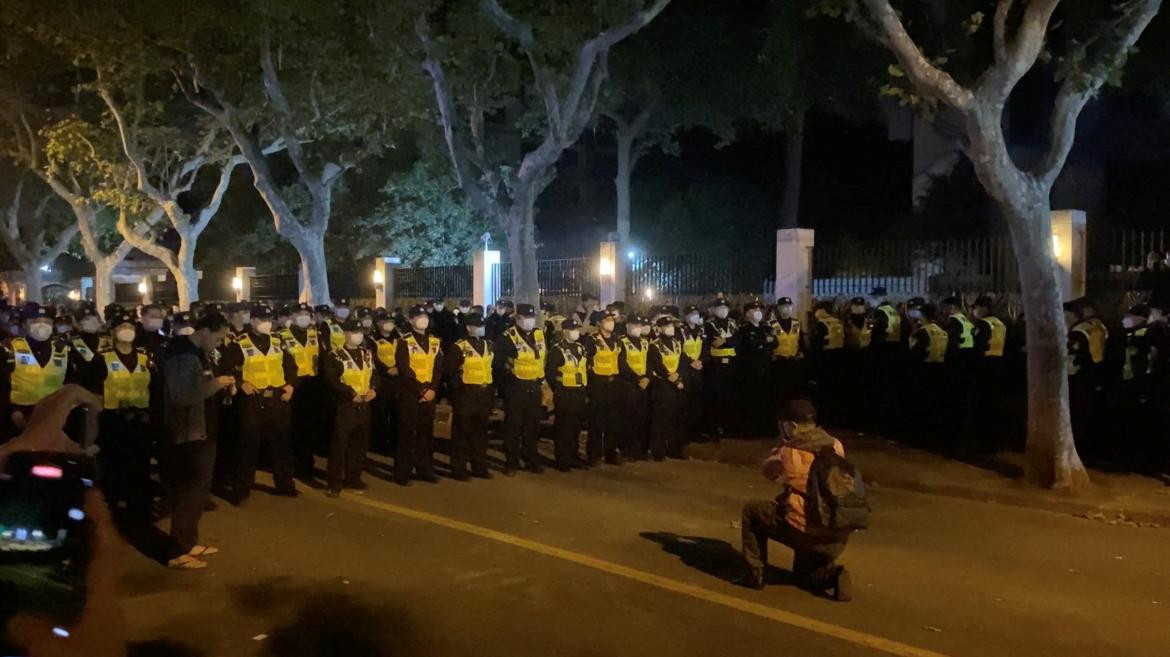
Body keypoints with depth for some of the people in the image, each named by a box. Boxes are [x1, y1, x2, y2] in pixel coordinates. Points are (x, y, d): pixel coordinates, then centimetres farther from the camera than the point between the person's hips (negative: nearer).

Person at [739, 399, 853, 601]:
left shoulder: (788, 451, -6)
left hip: (803, 529, -5)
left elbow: (769, 472, 14)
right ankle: (833, 574, -1)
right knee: (804, 575, 30)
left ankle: (755, 574, 15)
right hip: (838, 536, 6)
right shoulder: (836, 446, 6)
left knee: (751, 512, 17)